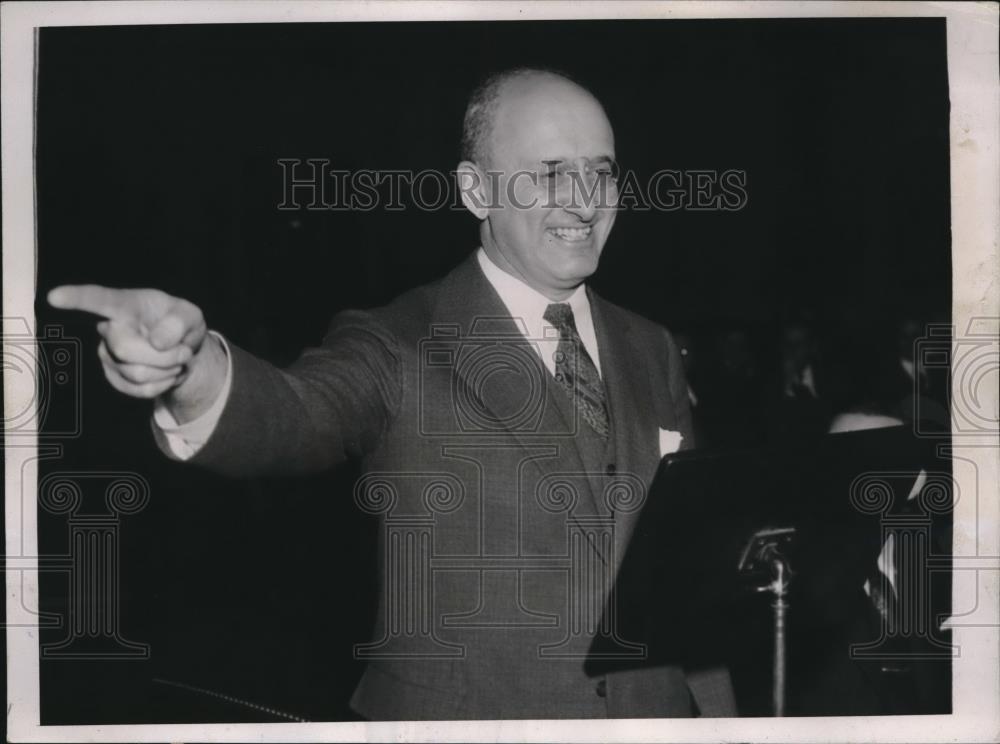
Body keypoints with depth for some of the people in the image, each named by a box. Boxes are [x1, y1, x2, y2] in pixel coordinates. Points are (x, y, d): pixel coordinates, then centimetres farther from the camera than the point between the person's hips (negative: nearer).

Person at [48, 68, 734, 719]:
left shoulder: (652, 353, 5)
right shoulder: (398, 348, -10)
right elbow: (294, 419, -30)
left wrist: (715, 708, 0)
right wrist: (192, 364, -49)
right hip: (457, 713, -4)